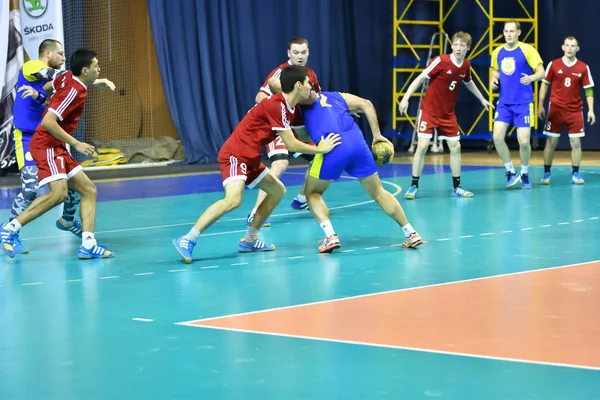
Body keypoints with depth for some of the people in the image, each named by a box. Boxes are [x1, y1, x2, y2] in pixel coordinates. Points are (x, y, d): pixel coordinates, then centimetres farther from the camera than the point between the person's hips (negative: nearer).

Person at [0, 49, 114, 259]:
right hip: (46, 145, -10)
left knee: (89, 190, 4)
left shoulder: (68, 77, 7)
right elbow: (48, 122, -25)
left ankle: (87, 244, -4)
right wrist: (76, 144, -23)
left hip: (57, 148, 10)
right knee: (59, 193, -27)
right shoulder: (74, 91, -18)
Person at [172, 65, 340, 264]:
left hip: (250, 158, 11)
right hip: (235, 155, -11)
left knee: (278, 190, 17)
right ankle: (187, 240, -27)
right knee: (233, 199, -28)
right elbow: (291, 144, -17)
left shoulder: (292, 109, 10)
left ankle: (249, 240, 20)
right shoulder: (276, 105, -19)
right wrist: (320, 149, -6)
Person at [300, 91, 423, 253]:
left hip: (332, 146, -4)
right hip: (357, 141, 4)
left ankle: (331, 237, -2)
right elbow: (366, 104, 20)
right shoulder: (337, 96, 30)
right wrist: (377, 135, 19)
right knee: (378, 192, 19)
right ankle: (411, 233, 16)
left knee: (312, 193, 18)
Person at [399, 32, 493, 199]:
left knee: (455, 147, 4)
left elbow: (468, 82, 21)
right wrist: (406, 98, -21)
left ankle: (456, 187, 15)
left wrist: (482, 99, 30)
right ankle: (414, 186, -2)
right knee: (422, 146, -11)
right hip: (429, 110, -5)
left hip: (448, 114, 5)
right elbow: (421, 78, -14)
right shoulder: (441, 61, -17)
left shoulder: (466, 66, -1)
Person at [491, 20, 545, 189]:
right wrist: (494, 79, 0)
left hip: (523, 103, -4)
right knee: (497, 137, -10)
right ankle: (510, 171, 8)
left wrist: (531, 78, -30)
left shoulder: (527, 50, -8)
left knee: (524, 141, -6)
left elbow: (542, 72, -9)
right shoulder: (497, 52, 6)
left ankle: (524, 174, 19)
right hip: (504, 102, 4)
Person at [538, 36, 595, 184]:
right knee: (551, 142, 1)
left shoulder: (583, 68, 1)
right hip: (556, 109, -1)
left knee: (576, 142, -2)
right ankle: (546, 173, 8)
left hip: (575, 110, 1)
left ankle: (575, 174, 8)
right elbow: (545, 85, 6)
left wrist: (591, 109, -5)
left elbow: (589, 90, 2)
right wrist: (540, 105, 2)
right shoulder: (553, 65, 0)